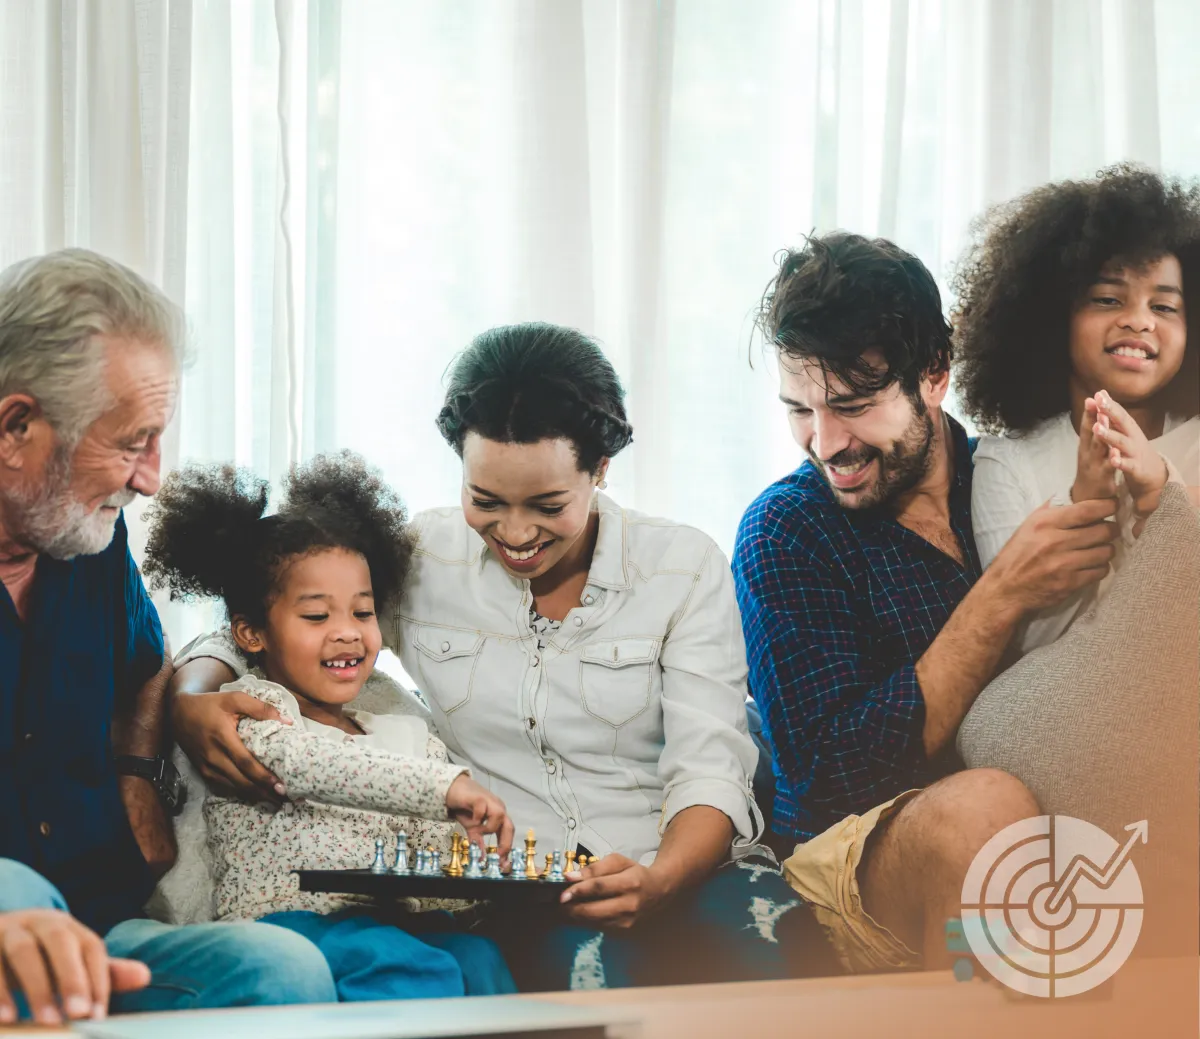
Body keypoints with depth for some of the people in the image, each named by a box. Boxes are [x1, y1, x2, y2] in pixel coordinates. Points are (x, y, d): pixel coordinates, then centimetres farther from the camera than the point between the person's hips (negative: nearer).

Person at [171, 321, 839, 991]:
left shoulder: (685, 568, 3)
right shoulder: (420, 560, 6)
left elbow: (710, 770, -3)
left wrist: (659, 880, -26)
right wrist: (191, 701, -13)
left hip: (680, 866, 1)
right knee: (589, 964, -37)